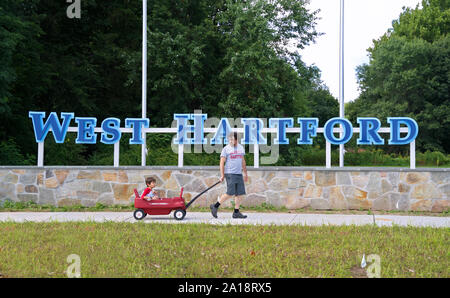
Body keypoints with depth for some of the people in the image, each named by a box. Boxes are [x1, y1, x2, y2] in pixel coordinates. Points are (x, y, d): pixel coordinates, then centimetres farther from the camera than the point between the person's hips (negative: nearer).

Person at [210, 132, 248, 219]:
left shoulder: (241, 148, 16)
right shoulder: (226, 149, -2)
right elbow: (222, 162, -5)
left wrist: (245, 174, 22)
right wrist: (222, 175, -12)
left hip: (239, 174, 6)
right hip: (230, 174, -6)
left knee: (240, 194, 0)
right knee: (230, 193, -13)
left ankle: (236, 212, 6)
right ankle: (215, 206, -1)